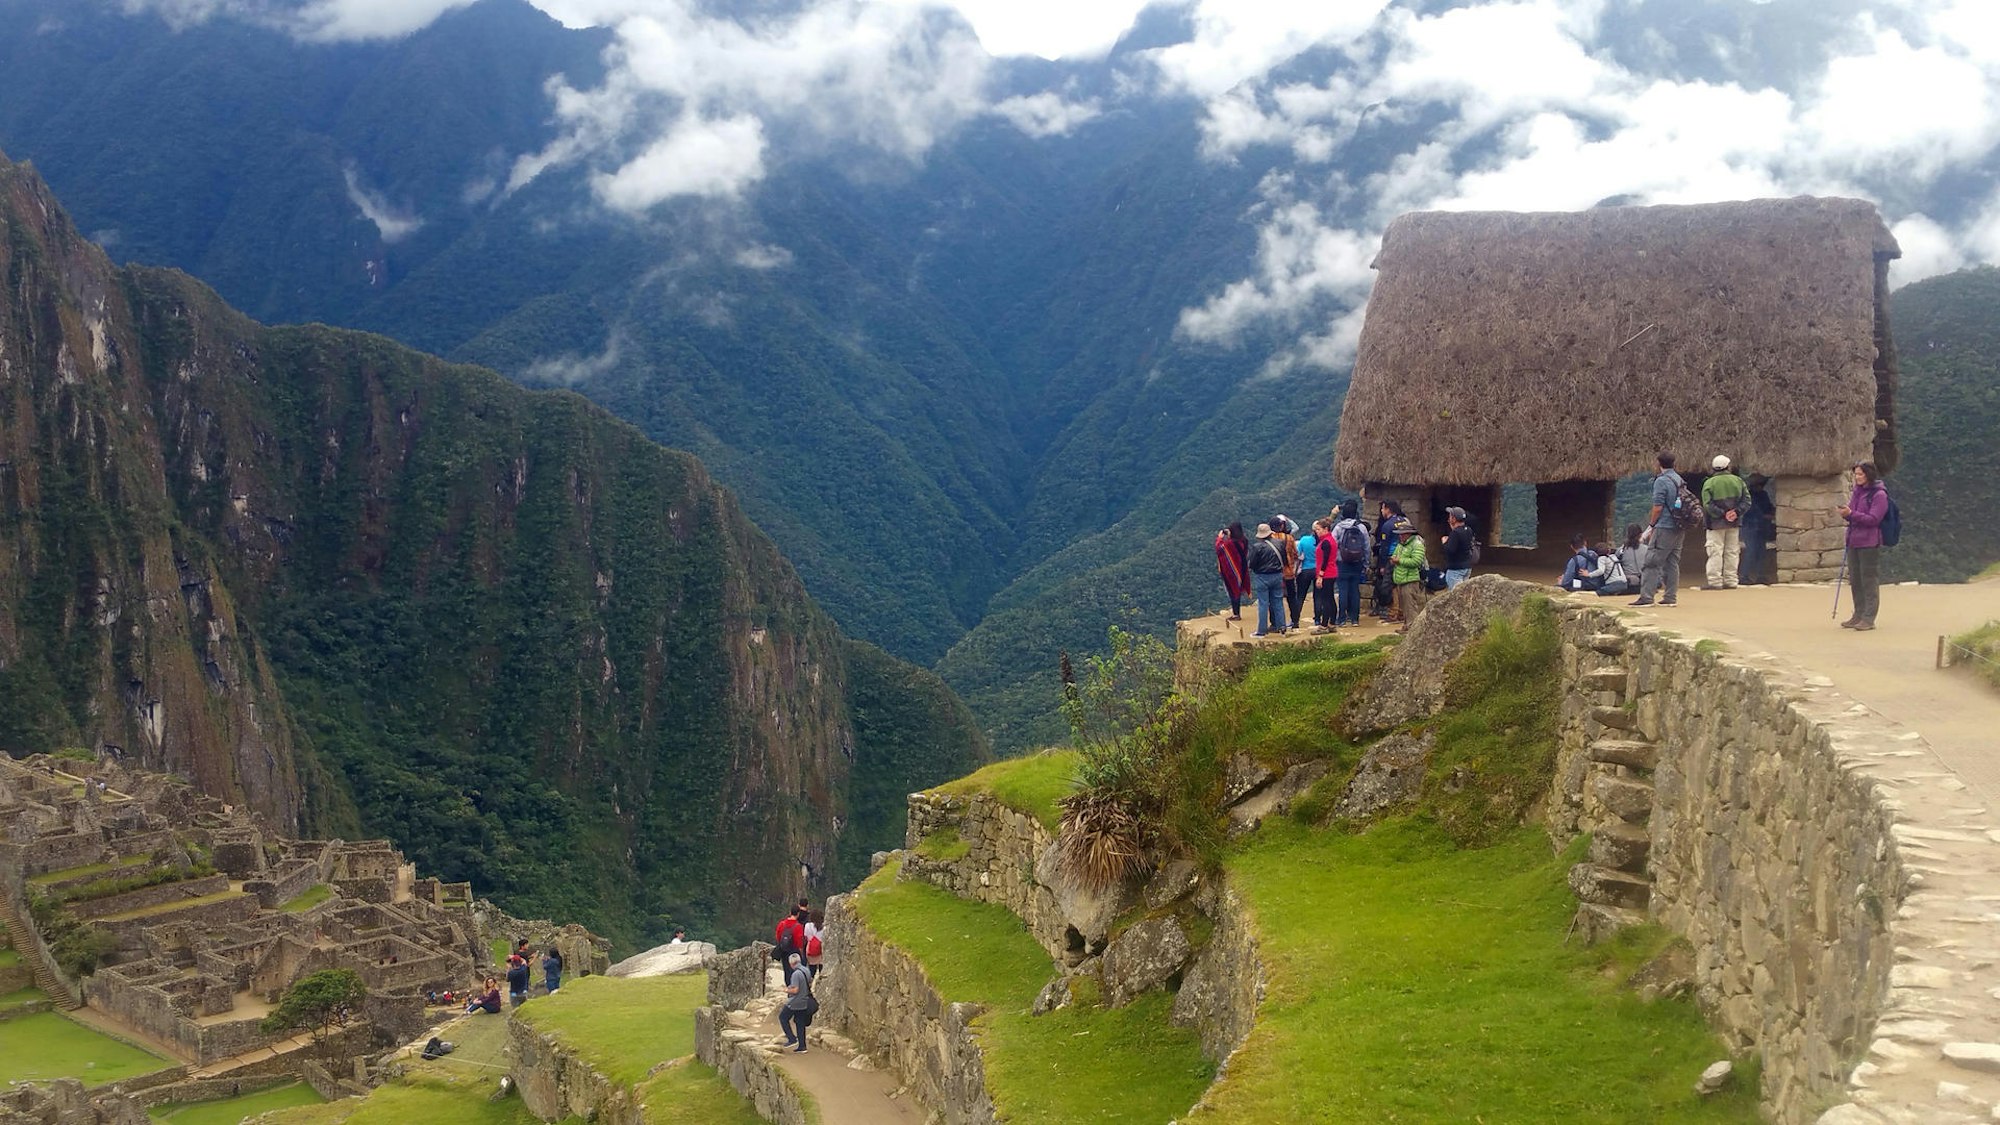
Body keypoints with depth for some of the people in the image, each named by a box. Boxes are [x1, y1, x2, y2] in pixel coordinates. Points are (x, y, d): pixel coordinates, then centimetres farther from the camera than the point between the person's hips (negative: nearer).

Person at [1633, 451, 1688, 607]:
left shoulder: (1661, 481, -12)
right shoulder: (1679, 479, 13)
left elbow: (1658, 507, -15)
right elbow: (1682, 505, 18)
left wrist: (1651, 526, -5)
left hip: (1664, 527, -8)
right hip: (1678, 528, 8)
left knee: (1652, 562, -6)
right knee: (1673, 563, 11)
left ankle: (1646, 597, -10)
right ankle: (1671, 597, 11)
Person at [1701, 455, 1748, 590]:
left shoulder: (1709, 483, -7)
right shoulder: (1738, 481, 5)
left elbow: (1708, 504, -16)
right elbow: (1746, 499, 2)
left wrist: (1722, 514, -13)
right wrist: (1737, 511, -7)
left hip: (1716, 523, -4)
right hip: (1734, 523, 4)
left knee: (1715, 553, -3)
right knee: (1732, 551, 10)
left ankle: (1715, 581, -7)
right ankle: (1730, 581, 12)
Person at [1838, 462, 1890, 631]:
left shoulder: (1879, 494, -10)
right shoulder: (1857, 491, 14)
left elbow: (1873, 519, -16)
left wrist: (1852, 514, -23)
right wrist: (1846, 514, -3)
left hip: (1869, 544, -8)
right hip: (1853, 542, 8)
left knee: (1869, 581, -3)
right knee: (1855, 580, 13)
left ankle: (1868, 618, 1)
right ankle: (1858, 615, 22)